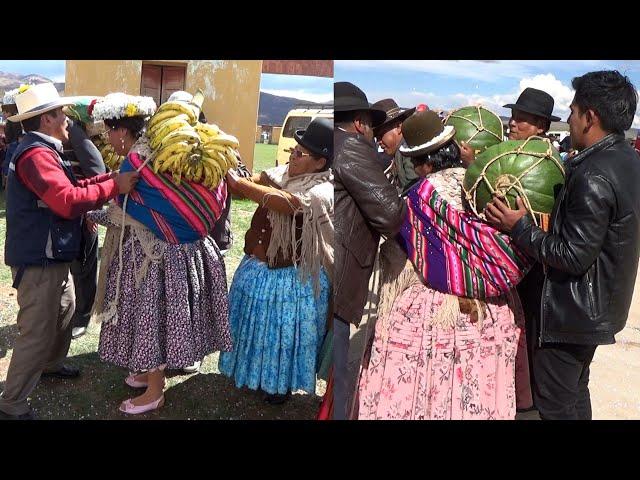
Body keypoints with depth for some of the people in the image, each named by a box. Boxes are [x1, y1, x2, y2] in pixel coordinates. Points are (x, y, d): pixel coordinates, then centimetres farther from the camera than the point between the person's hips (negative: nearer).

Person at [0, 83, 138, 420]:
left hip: (51, 256, 11)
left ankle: (51, 364, 47)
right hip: (38, 260, -11)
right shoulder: (36, 154, -22)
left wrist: (109, 178, 3)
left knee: (64, 310, 27)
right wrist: (114, 186, -26)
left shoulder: (41, 150, 14)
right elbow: (68, 201, -32)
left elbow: (67, 189, 12)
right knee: (37, 334, -3)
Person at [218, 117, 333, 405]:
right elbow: (252, 184, -7)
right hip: (258, 267, 7)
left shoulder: (321, 193, -21)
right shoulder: (281, 173, 1)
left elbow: (283, 202, -35)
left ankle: (282, 384, 37)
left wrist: (236, 182, -32)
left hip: (293, 279, -7)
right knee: (256, 323, 23)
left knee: (283, 332, 12)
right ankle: (253, 371, 48)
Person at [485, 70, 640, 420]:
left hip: (573, 312, -10)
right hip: (600, 307, 10)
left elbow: (573, 256, -25)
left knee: (555, 405, 6)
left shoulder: (593, 176, -26)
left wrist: (519, 228, -19)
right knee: (576, 392, 26)